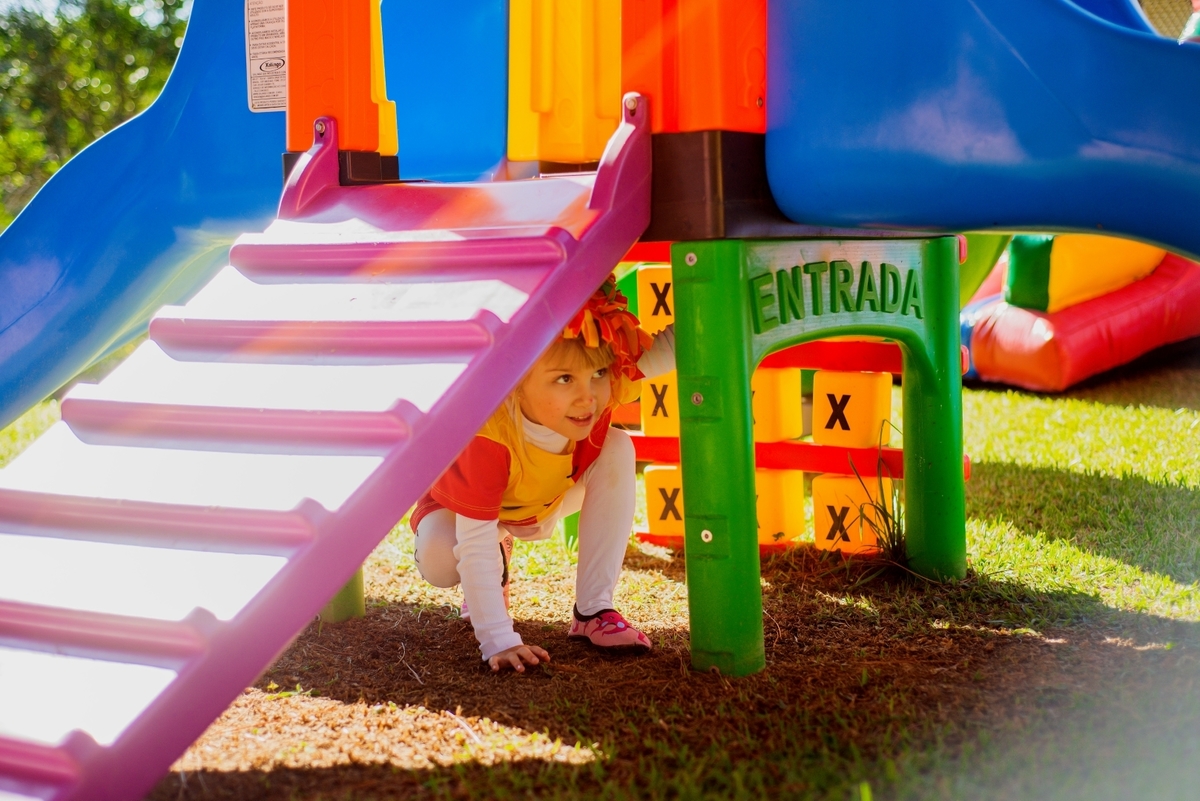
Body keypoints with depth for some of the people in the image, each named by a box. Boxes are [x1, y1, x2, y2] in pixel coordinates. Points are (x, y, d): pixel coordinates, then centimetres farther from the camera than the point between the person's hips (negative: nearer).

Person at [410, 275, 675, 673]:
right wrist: (499, 643, -48)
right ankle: (498, 561, 7)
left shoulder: (608, 385, -35)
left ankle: (593, 611, -17)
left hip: (548, 502, 4)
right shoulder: (488, 438, -46)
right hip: (460, 506, -3)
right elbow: (474, 548, -43)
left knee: (617, 449, -23)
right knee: (439, 560, -35)